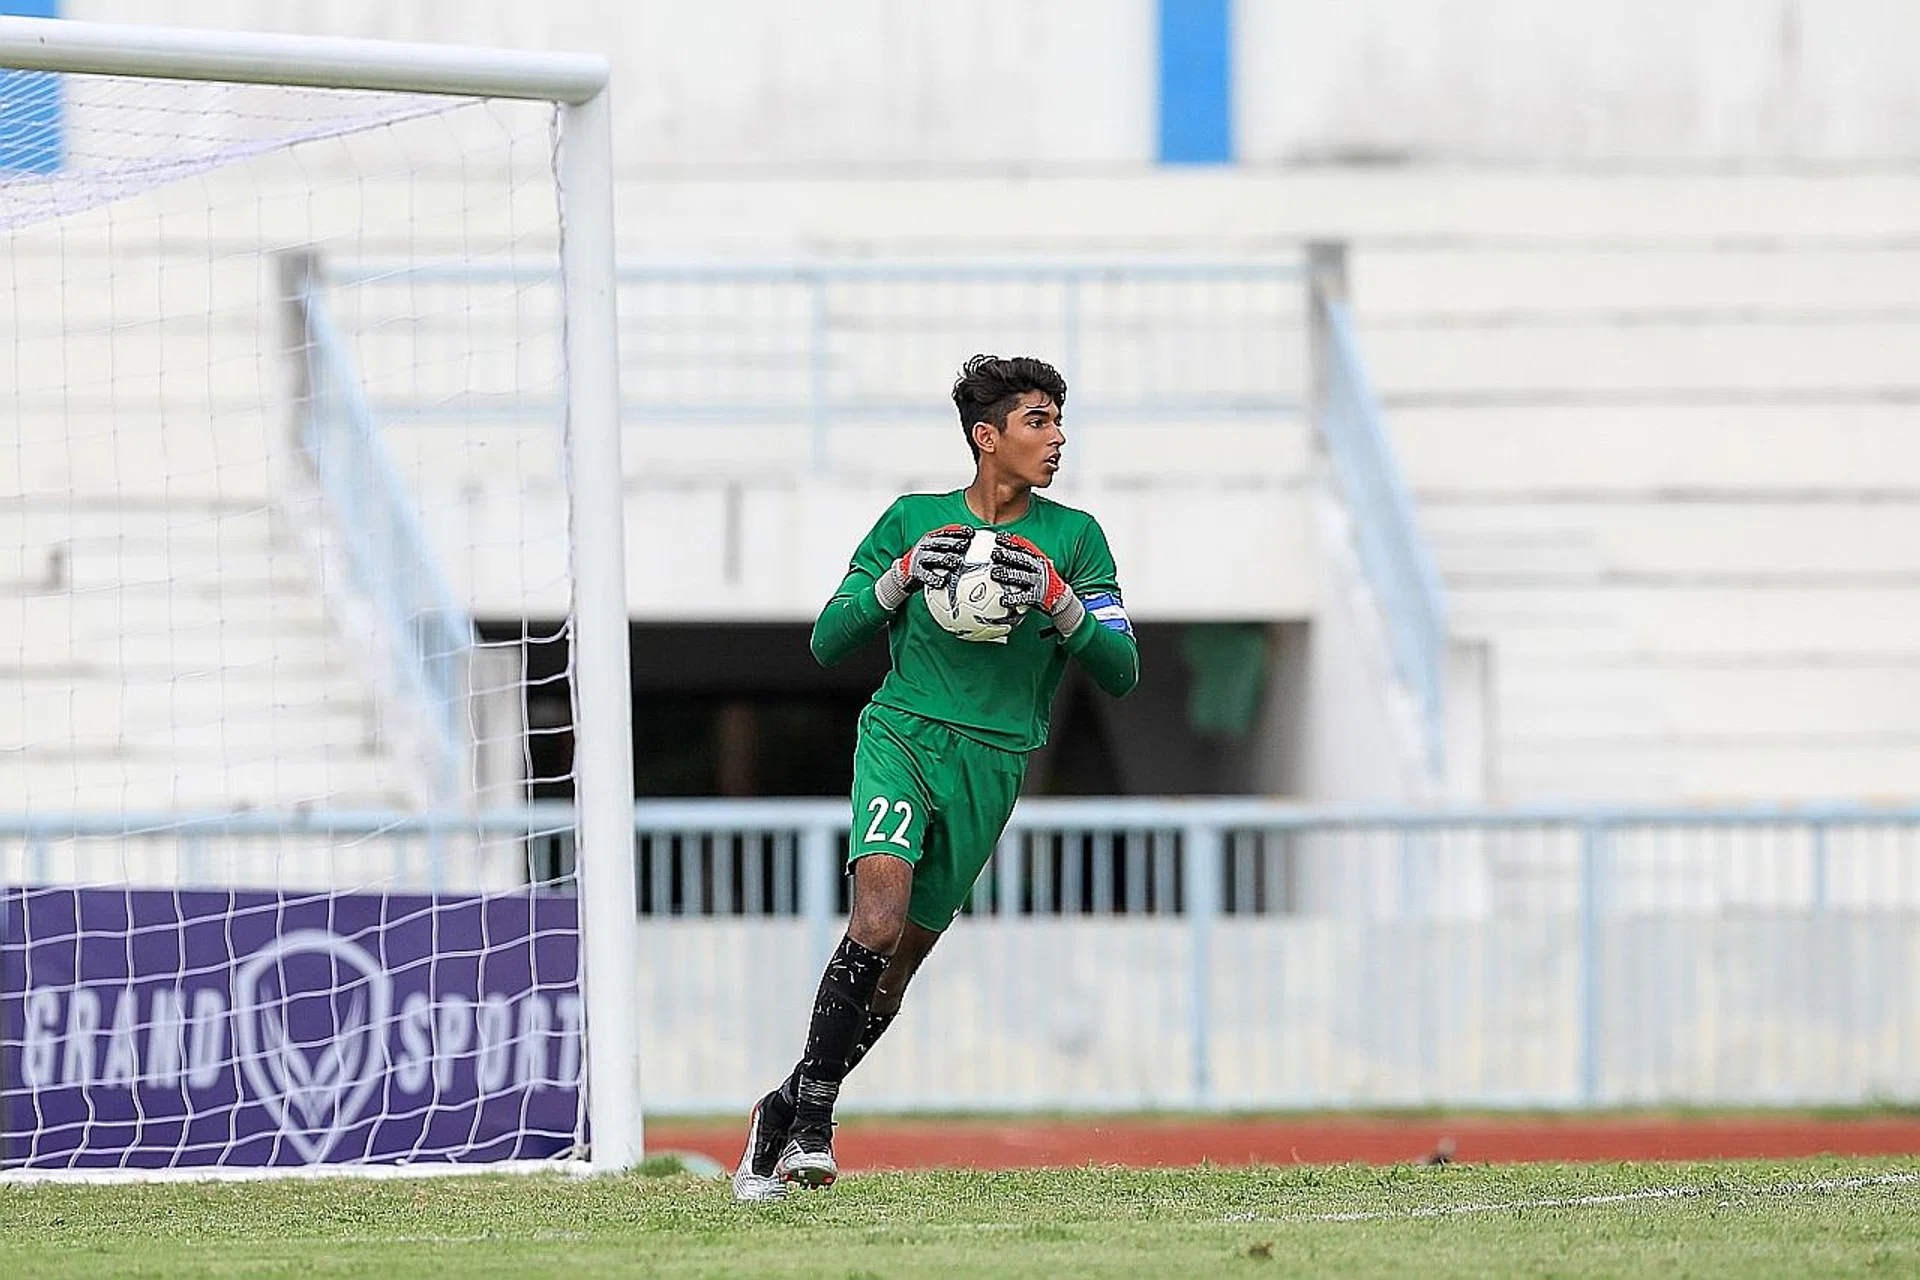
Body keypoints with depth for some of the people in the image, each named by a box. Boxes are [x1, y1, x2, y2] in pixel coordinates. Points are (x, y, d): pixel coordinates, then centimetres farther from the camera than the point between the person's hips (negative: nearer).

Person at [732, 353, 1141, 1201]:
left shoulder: (1074, 537, 5)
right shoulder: (914, 520, 5)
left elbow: (1121, 672, 1)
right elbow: (827, 644, 6)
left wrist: (1059, 601, -15)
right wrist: (900, 577, -10)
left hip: (992, 767, 2)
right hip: (901, 737, -2)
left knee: (899, 961, 3)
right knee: (878, 919, -25)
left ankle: (784, 1113, 21)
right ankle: (812, 1118, -17)